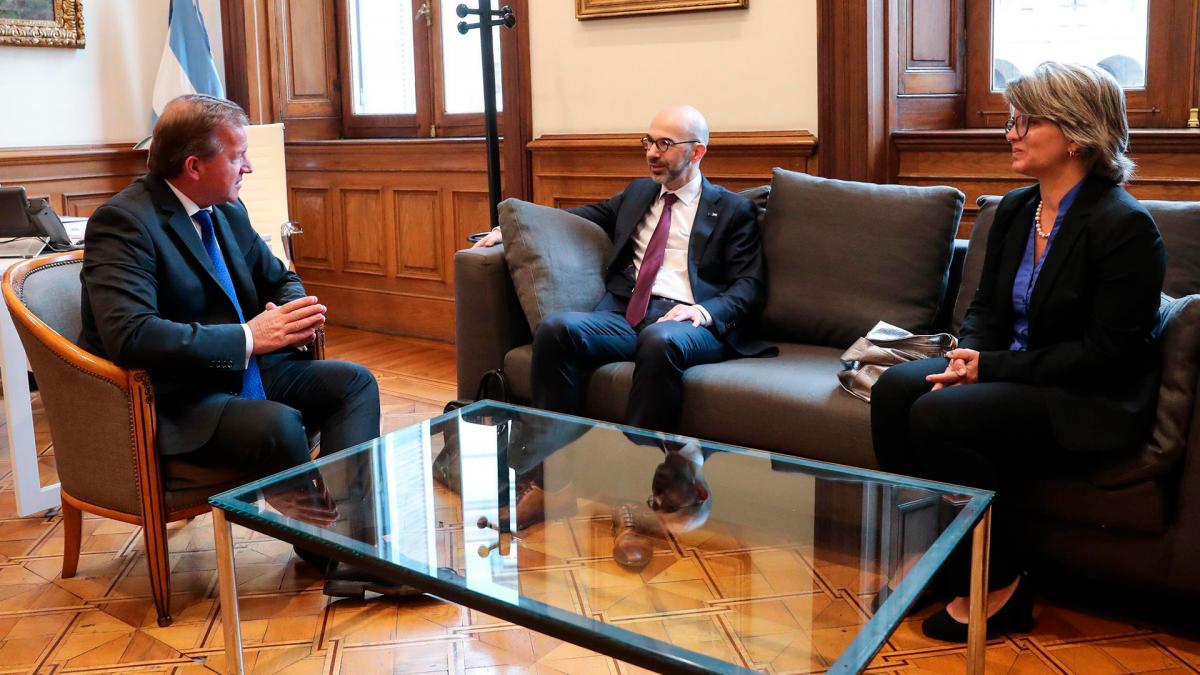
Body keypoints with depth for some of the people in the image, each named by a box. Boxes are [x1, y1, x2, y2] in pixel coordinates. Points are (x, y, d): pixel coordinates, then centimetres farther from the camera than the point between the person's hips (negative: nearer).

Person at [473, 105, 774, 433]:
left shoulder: (734, 209, 12)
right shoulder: (638, 192, 28)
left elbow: (749, 285, 5)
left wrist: (704, 312, -16)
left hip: (684, 320, -4)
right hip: (624, 315, 4)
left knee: (660, 341, -40)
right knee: (555, 328, -27)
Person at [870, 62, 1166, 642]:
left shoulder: (1124, 225, -16)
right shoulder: (1015, 210, 8)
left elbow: (1106, 353, -19)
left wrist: (993, 366, -21)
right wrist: (969, 357, -9)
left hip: (1093, 401, -7)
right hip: (1011, 373, 8)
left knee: (938, 416, -27)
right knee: (893, 389, -15)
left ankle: (997, 588, -8)